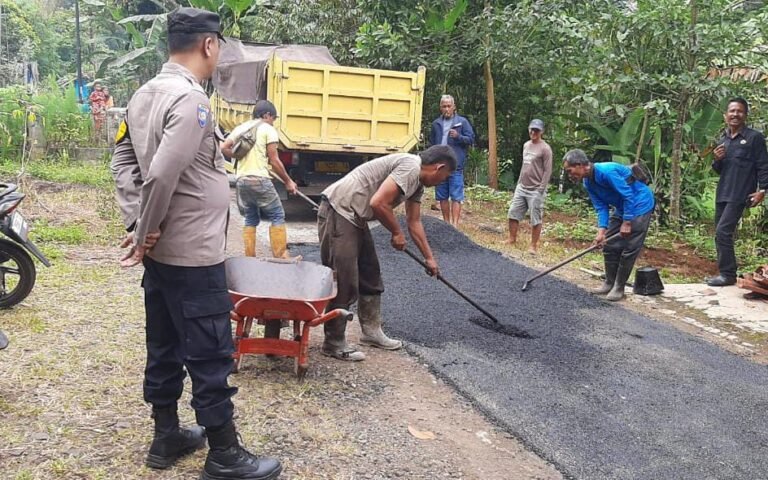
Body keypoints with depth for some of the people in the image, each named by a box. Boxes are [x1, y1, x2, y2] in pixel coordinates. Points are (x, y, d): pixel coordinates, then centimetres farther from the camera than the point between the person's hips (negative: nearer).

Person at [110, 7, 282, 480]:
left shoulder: (146, 93, 9)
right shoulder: (191, 99, -20)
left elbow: (124, 159, 11)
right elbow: (163, 175, -27)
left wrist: (137, 222, 3)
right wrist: (146, 232, -14)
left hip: (162, 251, 9)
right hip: (193, 254, -9)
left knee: (165, 346, 18)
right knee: (211, 355, 1)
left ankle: (166, 436, 31)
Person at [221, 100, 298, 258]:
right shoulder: (268, 129, -1)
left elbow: (224, 148, 9)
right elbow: (274, 161, -5)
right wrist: (288, 182, 3)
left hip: (241, 180, 6)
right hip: (259, 179, -6)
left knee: (251, 219, 14)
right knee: (277, 217, 3)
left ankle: (249, 258, 10)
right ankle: (280, 257, -1)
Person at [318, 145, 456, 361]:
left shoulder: (418, 182, 14)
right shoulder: (410, 167, -18)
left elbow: (414, 222, 24)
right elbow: (378, 203, -26)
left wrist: (429, 258, 29)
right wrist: (397, 233, -10)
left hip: (355, 218, 11)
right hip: (338, 211, -11)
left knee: (370, 276, 17)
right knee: (344, 283, -7)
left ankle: (371, 331, 28)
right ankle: (334, 344, 3)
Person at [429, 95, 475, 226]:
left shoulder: (462, 122, 2)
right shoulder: (436, 123, 14)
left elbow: (471, 139, -1)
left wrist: (458, 136, -19)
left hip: (455, 166, -4)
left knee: (456, 197, -8)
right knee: (442, 197, 10)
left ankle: (455, 224, -10)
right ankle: (446, 223, 21)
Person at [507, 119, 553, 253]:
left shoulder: (545, 149, -11)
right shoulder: (526, 145, 12)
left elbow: (547, 171, -13)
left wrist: (541, 189, -17)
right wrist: (519, 182, 17)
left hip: (535, 191, -7)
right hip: (521, 188, 7)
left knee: (535, 219, -1)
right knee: (513, 213, 8)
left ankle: (533, 245, 8)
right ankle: (512, 239, 20)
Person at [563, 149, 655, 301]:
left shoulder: (607, 171, -30)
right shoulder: (588, 182, -2)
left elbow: (628, 196, -27)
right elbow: (601, 207, -2)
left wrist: (627, 223, -23)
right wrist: (601, 231, -14)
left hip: (640, 204, -9)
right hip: (621, 208, 9)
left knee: (629, 248, -8)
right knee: (609, 245, 7)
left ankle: (619, 287, 0)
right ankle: (609, 283, 18)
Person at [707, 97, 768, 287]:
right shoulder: (722, 140, 13)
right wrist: (717, 160, -2)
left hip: (740, 195, -7)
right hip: (722, 194, 7)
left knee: (723, 232, -16)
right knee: (721, 234, 10)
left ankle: (728, 275, -9)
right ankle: (725, 272, 19)